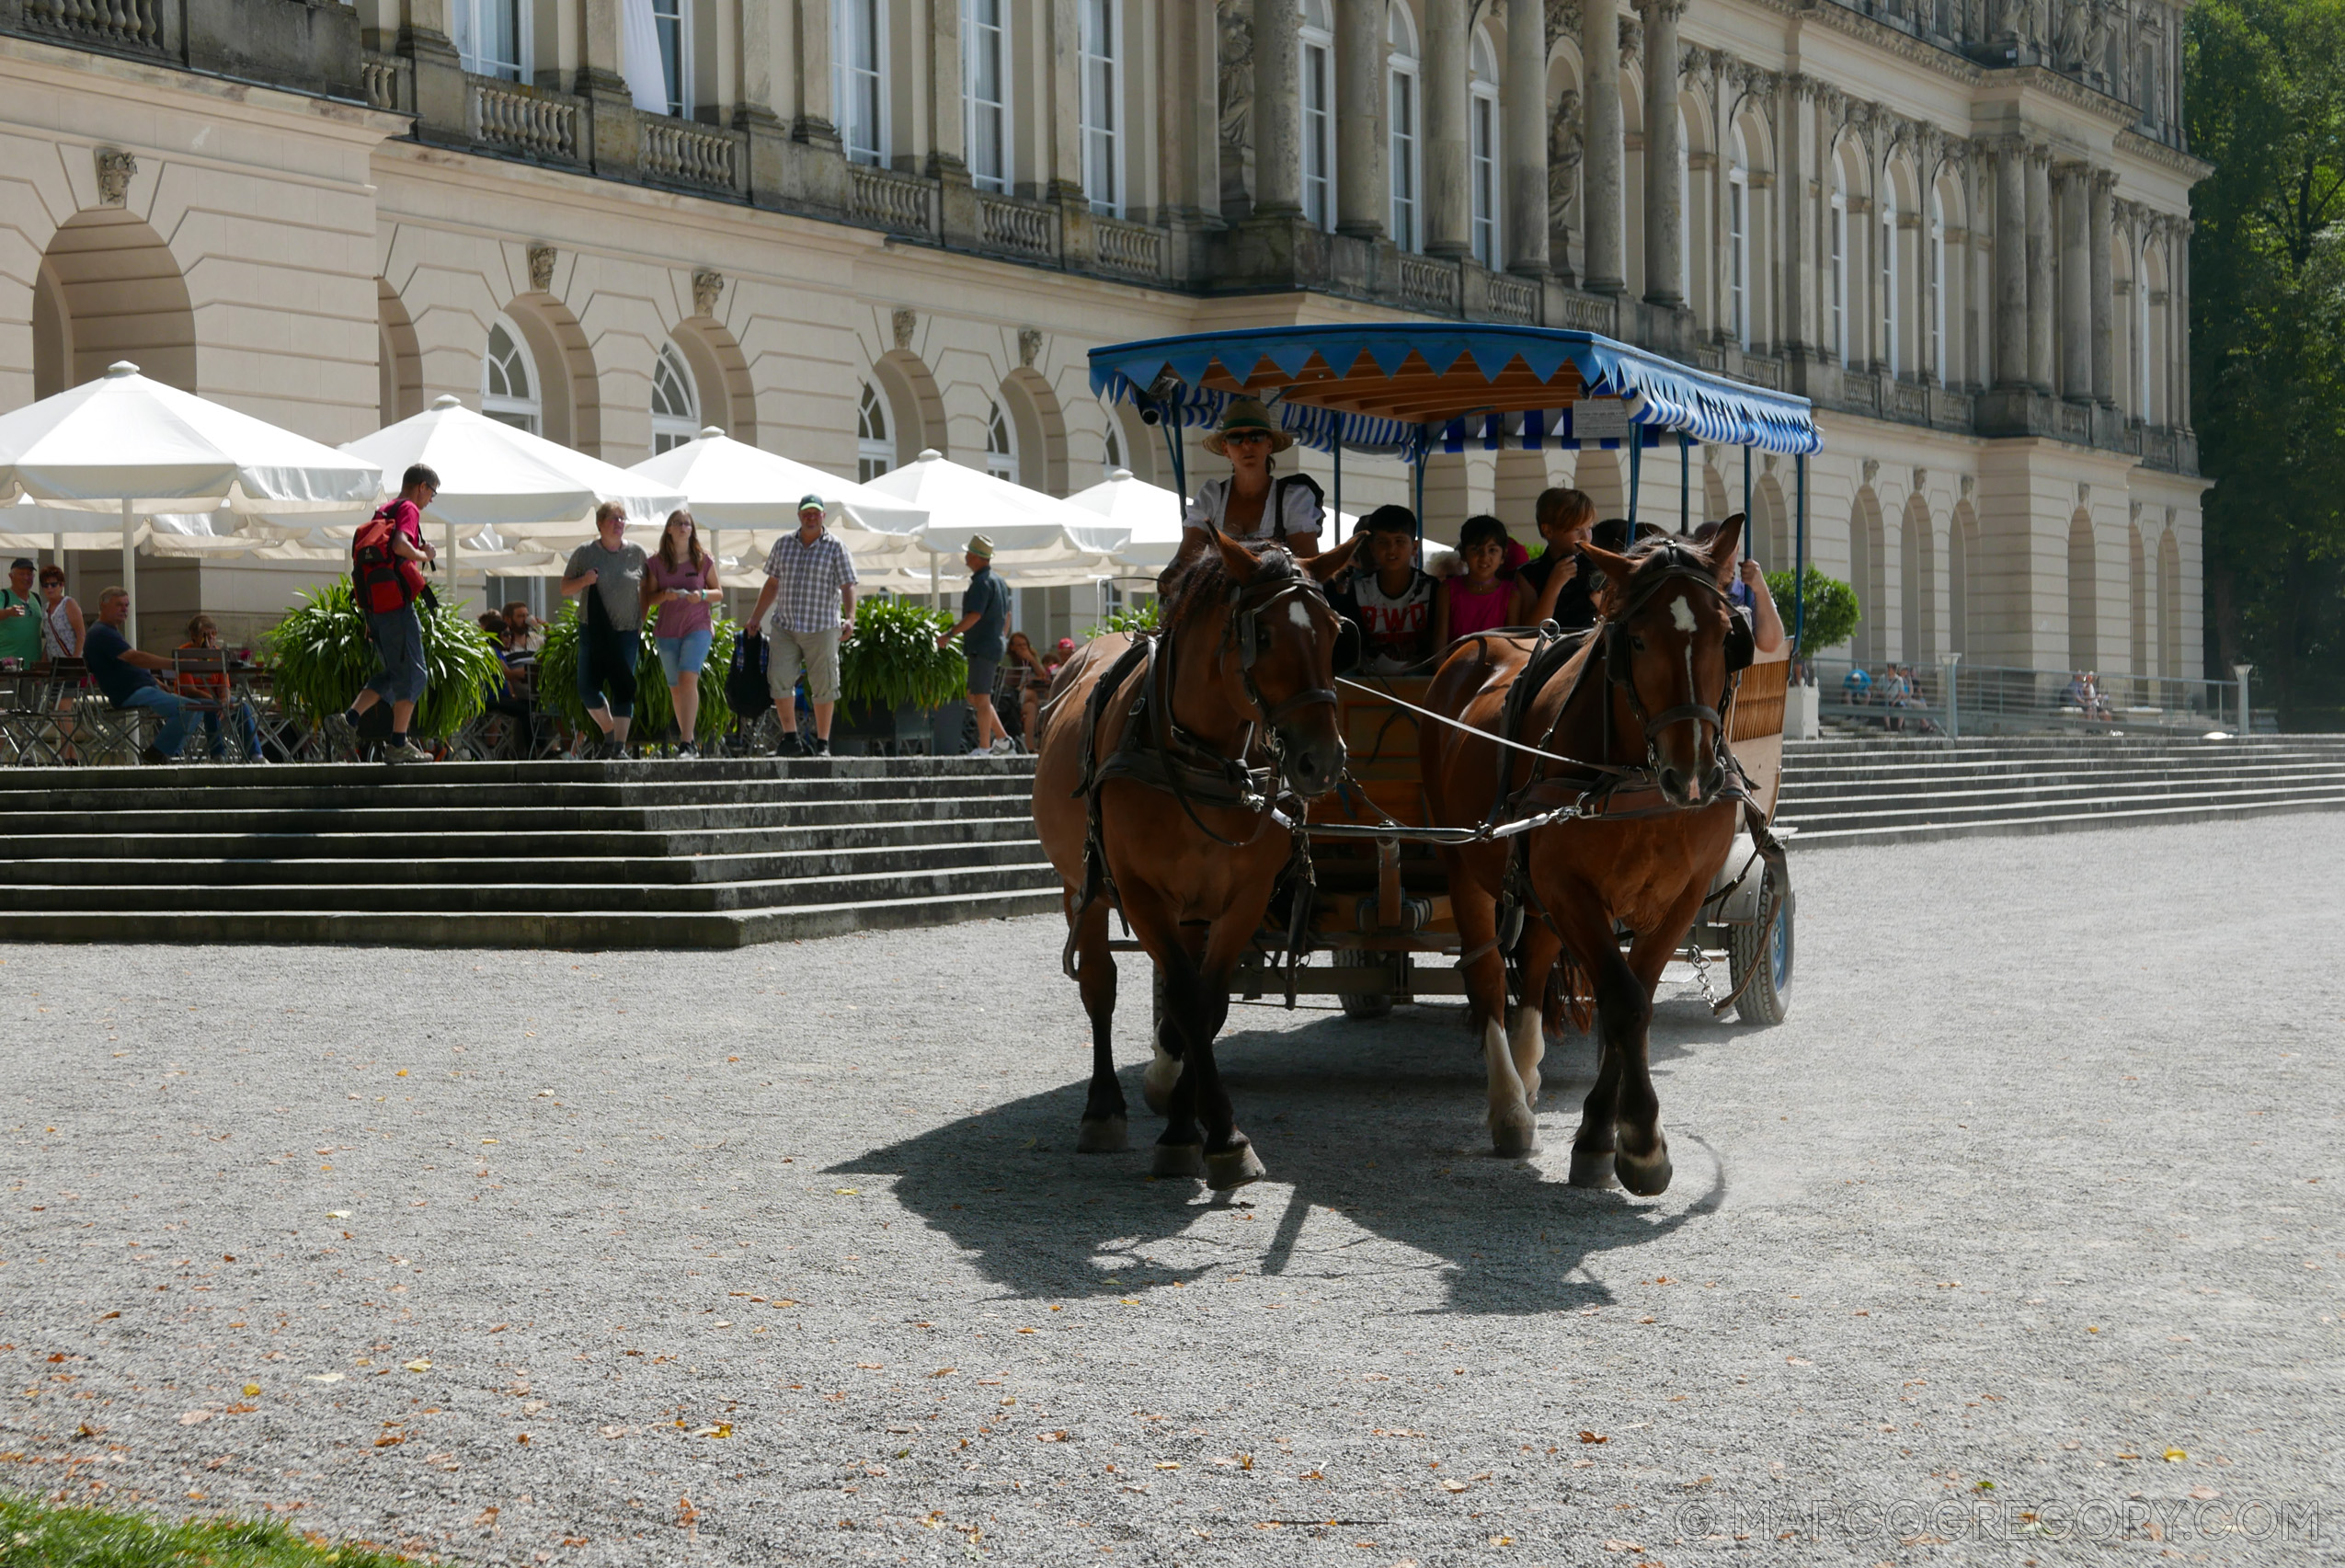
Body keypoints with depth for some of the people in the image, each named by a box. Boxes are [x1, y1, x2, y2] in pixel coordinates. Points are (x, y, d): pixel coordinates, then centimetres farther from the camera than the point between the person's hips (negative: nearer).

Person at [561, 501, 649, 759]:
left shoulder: (636, 553, 4)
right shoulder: (584, 552, 2)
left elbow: (644, 591, 11)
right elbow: (565, 589, 6)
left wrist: (641, 622, 2)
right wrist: (584, 581, -14)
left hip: (626, 631, -1)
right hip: (593, 631, 1)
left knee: (623, 688, -7)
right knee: (587, 688, -1)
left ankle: (619, 745, -4)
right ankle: (609, 732, 20)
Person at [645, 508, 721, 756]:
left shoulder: (703, 560, 2)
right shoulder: (657, 563, 4)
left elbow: (719, 593, 8)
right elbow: (649, 598, 7)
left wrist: (703, 595, -14)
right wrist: (665, 595, -14)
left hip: (697, 627, -3)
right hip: (667, 631, 3)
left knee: (688, 679, -20)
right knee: (675, 688, 7)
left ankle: (686, 742, -25)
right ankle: (688, 741, 21)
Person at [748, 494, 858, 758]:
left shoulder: (836, 548, -1)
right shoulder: (783, 544, 9)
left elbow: (848, 586, -7)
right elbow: (772, 583, 17)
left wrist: (849, 618, -22)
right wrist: (755, 618, 17)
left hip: (822, 629, -3)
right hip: (784, 627, 3)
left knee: (823, 686, 0)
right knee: (779, 680, -7)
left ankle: (823, 744, 8)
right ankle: (790, 739, 1)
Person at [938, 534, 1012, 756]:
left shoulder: (981, 582, -16)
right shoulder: (997, 580, 16)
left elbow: (974, 615, -25)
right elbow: (1006, 616, 22)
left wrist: (950, 634, -22)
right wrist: (1001, 637, 32)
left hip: (982, 647, -10)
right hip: (994, 643, 10)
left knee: (980, 697, -6)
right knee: (974, 696, 16)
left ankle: (984, 747, -5)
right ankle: (1001, 738, 17)